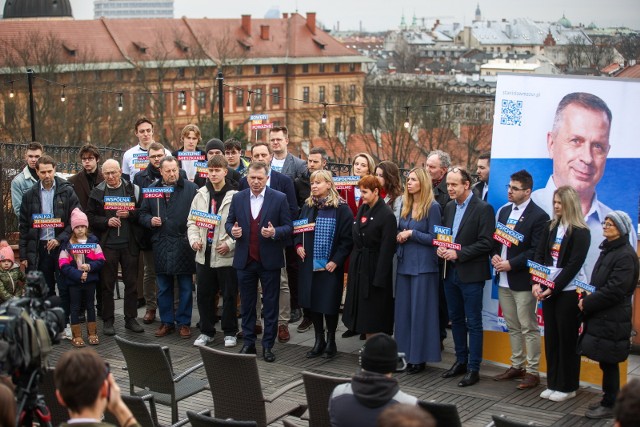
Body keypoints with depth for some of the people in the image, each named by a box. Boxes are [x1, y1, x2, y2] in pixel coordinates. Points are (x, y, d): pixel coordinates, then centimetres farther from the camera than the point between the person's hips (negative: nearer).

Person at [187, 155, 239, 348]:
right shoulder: (201, 195, 7)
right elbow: (192, 221, 13)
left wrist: (230, 244, -16)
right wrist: (194, 239, -2)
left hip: (226, 256, -5)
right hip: (204, 254, 5)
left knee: (229, 295, 6)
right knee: (203, 295, 11)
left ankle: (229, 332, 20)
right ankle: (206, 331, 24)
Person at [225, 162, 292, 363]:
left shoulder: (279, 198, -4)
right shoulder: (238, 198, 5)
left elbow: (288, 227, -2)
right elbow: (229, 222, 11)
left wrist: (274, 232, -22)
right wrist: (232, 230, -12)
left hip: (269, 261, -2)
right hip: (245, 260, 3)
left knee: (270, 305, 4)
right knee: (247, 304, 10)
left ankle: (268, 345, 13)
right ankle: (248, 342, 21)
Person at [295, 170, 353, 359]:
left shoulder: (341, 208, -9)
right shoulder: (308, 206, 8)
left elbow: (347, 238, -11)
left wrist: (336, 260, -16)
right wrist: (298, 245, 0)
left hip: (329, 265, -5)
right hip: (309, 263, 5)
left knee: (329, 303, 1)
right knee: (312, 302, 9)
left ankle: (330, 341, 17)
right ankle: (319, 341, 21)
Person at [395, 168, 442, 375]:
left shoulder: (432, 207, -8)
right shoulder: (405, 206, 11)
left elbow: (434, 238, -11)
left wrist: (411, 234, -13)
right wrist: (399, 237, -2)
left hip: (423, 265, -7)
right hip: (404, 263, 7)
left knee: (420, 311, -1)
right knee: (403, 310, 9)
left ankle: (419, 357, 6)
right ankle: (405, 353, 18)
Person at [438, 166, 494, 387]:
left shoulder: (483, 209, -11)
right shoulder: (449, 207, 11)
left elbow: (485, 243, -16)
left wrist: (458, 254, -19)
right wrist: (441, 248, -2)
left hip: (471, 274, -7)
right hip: (451, 271, 7)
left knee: (473, 323, 0)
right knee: (456, 319, 15)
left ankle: (473, 369, 7)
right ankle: (461, 361, 27)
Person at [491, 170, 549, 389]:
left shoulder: (538, 216, -11)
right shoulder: (504, 211, 12)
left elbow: (537, 251, -16)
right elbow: (495, 239, 17)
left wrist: (511, 264, -18)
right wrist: (494, 256, -3)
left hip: (523, 281, -7)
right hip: (504, 280, 7)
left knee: (529, 328, 0)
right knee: (513, 327, 16)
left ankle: (532, 372, 8)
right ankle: (517, 366, 27)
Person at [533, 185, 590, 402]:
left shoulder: (580, 232, -9)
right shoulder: (550, 227, 9)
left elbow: (573, 265, -13)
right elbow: (539, 256, 5)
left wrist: (553, 288, -16)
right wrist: (536, 283, -7)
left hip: (568, 291, -6)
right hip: (548, 290, 6)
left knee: (567, 339, 2)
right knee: (551, 337, 10)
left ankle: (567, 387, 12)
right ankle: (553, 383, 19)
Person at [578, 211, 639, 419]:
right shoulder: (607, 250, 15)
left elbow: (614, 291, -20)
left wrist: (587, 303, -14)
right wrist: (587, 298, 2)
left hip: (613, 320, -9)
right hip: (601, 316, 9)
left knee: (608, 362, -1)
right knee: (607, 362, 14)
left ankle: (609, 406, 8)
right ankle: (609, 400, 23)